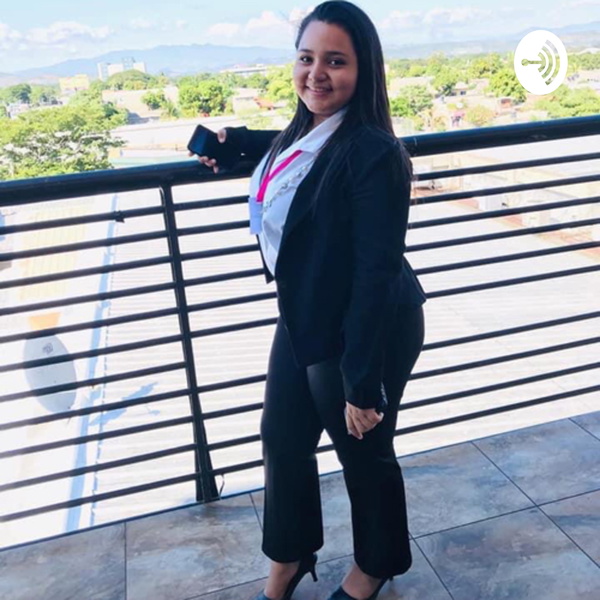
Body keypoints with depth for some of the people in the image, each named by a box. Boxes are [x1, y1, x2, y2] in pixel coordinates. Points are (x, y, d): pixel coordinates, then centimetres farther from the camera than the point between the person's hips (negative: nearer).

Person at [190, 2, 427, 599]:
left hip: (363, 334, -8)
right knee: (282, 442, 20)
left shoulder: (373, 153, -24)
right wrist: (232, 139, 24)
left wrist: (363, 382, -23)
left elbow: (377, 274, -25)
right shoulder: (305, 131, 2)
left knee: (364, 455, 15)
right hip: (301, 321, 9)